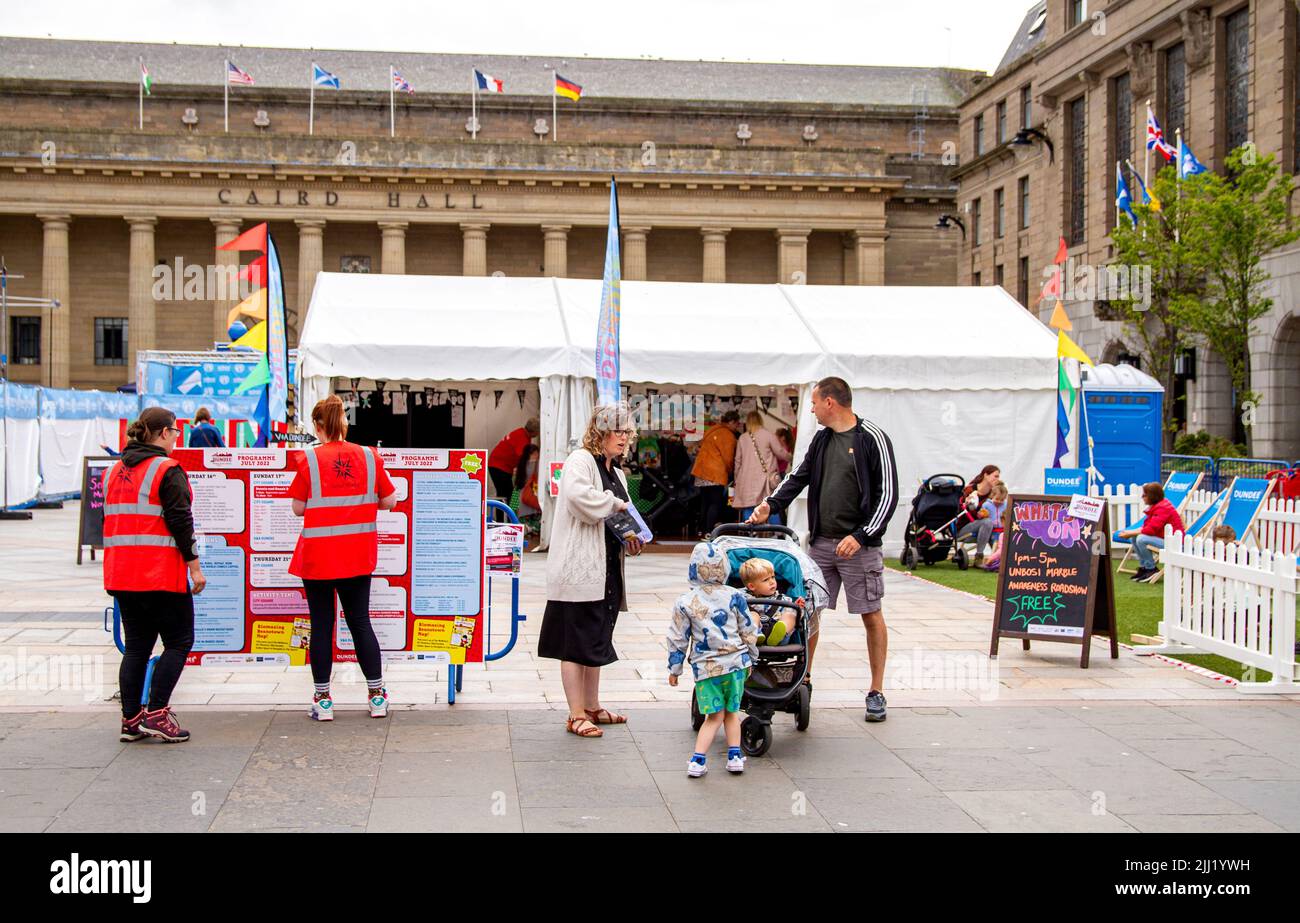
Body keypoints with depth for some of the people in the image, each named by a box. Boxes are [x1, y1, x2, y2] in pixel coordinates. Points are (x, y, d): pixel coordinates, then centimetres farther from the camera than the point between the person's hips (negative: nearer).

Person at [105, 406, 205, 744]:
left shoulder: (114, 471, 15)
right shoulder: (167, 470, -9)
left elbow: (111, 520, 20)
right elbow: (180, 521, -14)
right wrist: (194, 565, -10)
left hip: (122, 575, 7)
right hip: (161, 574, -7)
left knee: (136, 645, 13)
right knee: (179, 641, 3)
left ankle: (131, 719, 11)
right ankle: (156, 714, -5)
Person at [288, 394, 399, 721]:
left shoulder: (309, 459, -9)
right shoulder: (369, 456, -2)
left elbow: (298, 508, -4)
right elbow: (389, 501, 4)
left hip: (318, 556, -3)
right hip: (358, 556, 3)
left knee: (321, 625, 6)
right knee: (360, 622, 12)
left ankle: (322, 699, 10)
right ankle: (377, 696, 14)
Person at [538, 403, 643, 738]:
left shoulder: (616, 472, 18)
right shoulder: (580, 460, -10)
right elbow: (577, 494, -31)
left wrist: (629, 540, 6)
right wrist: (613, 502, -17)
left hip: (606, 569, 9)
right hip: (579, 569, -9)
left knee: (597, 641, 16)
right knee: (575, 642, -2)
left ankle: (592, 707, 27)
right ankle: (577, 716, 3)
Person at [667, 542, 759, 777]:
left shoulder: (685, 602, -5)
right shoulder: (734, 597, -1)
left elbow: (678, 639, 1)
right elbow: (749, 632, 7)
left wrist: (674, 669, 11)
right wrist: (751, 659, 21)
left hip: (705, 667, -1)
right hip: (736, 663, 1)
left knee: (714, 716, 5)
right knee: (732, 711, 17)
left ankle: (697, 760, -4)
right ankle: (735, 755, 16)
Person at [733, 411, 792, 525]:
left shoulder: (742, 438, 9)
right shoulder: (768, 435, -3)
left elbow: (738, 460, 14)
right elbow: (780, 453, 0)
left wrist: (737, 478, 25)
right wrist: (790, 457, 21)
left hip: (747, 480, 3)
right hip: (765, 479, -3)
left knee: (748, 511, 2)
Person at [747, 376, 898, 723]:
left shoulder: (872, 438, -8)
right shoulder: (822, 439, 12)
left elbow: (888, 493, -10)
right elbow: (799, 477, 19)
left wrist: (860, 536, -17)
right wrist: (771, 505, 2)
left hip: (859, 545, -6)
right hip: (821, 542, 6)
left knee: (871, 615, 2)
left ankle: (876, 692, 11)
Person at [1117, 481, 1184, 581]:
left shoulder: (1162, 508, -20)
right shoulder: (1155, 507, 12)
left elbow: (1151, 529, -26)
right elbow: (1146, 527, 12)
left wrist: (1130, 533, -19)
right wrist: (1130, 533, -4)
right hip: (1162, 538, 10)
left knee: (1141, 539, -26)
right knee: (1134, 537, 4)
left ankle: (1151, 569, -11)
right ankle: (1143, 567, 8)